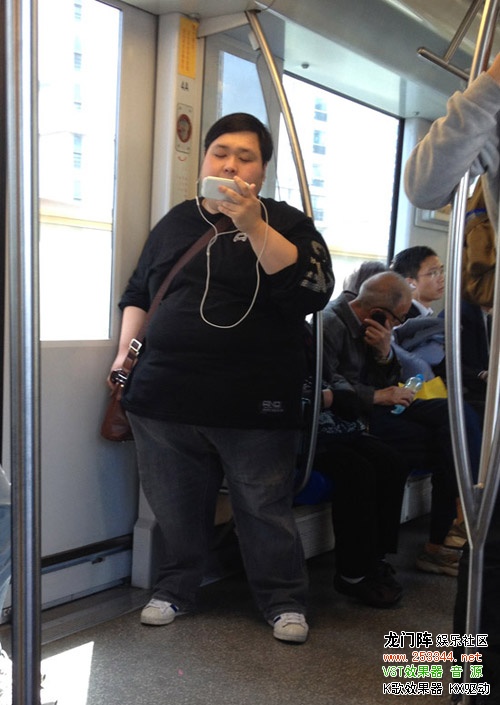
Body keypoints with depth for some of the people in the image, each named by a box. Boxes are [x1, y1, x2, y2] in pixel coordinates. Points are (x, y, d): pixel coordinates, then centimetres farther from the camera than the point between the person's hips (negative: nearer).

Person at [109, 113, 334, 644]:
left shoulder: (284, 222, 3)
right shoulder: (176, 222, 14)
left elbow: (313, 291, -14)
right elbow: (137, 292, 23)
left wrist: (254, 226, -21)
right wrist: (124, 352, 11)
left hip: (254, 404, -3)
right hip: (165, 396, 4)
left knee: (265, 509, 5)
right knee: (174, 506, 11)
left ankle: (283, 600, 23)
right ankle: (175, 588, 32)